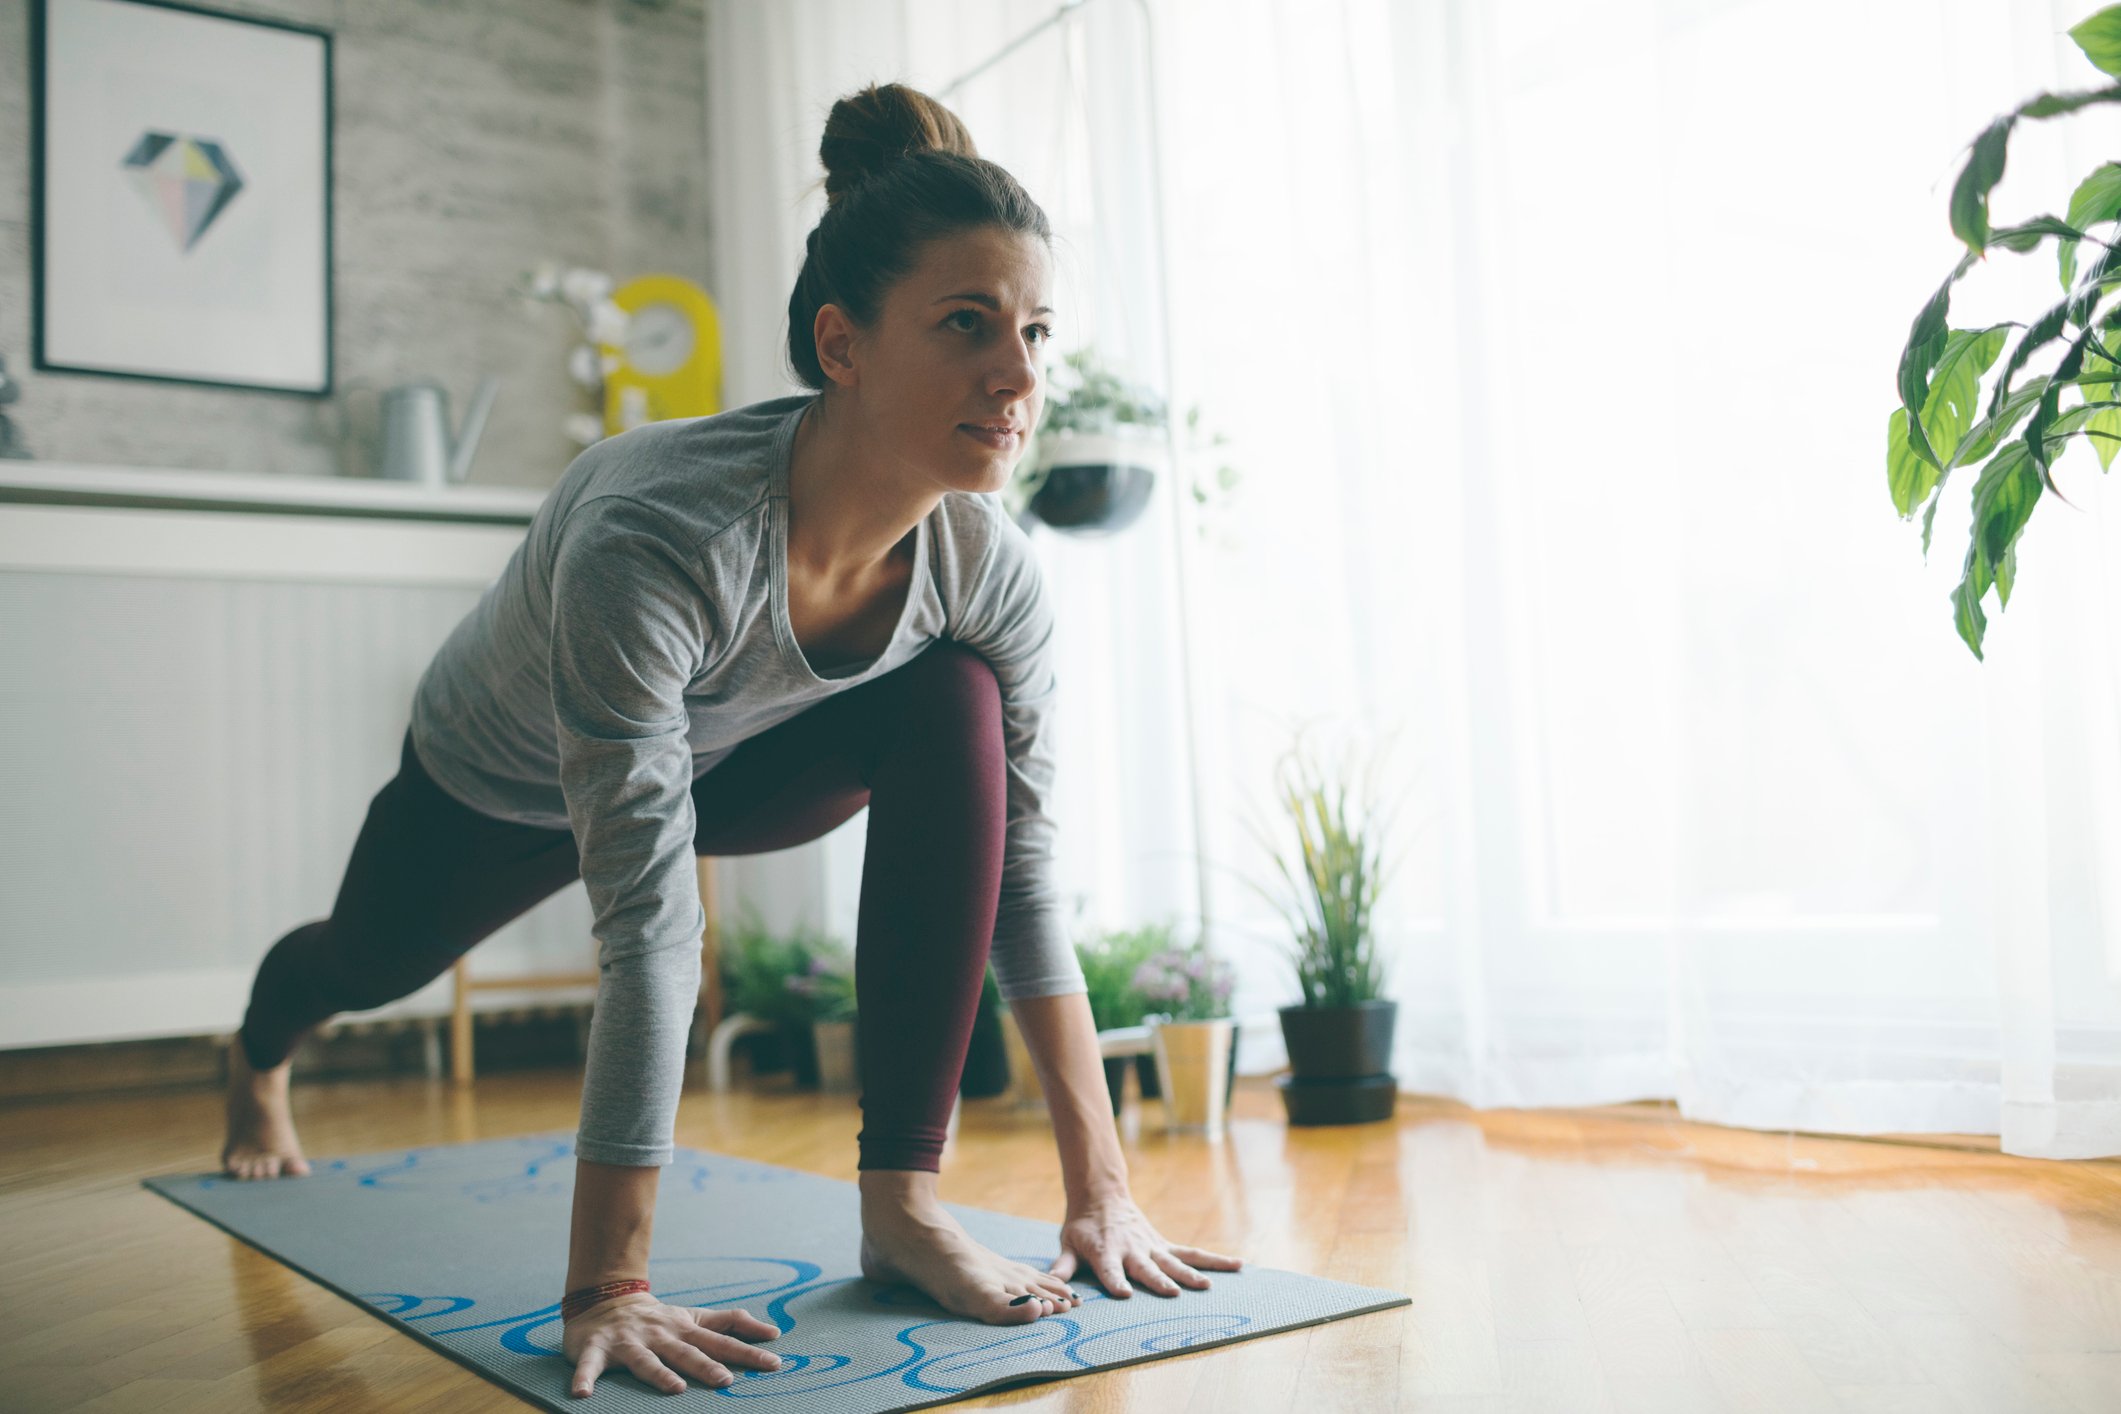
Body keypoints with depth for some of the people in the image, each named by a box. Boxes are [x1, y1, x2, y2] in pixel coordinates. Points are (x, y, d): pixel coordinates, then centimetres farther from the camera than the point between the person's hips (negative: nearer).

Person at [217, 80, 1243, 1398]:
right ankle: (260, 1055, 69)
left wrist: (1103, 1186, -23)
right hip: (498, 781, -2)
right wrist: (606, 1289, -44)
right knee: (376, 964, 27)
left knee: (957, 707, -28)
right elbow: (648, 922, -46)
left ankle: (903, 1200, -23)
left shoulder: (992, 571, -30)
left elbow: (1025, 874, -23)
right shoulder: (654, 535, -45)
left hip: (722, 765, 3)